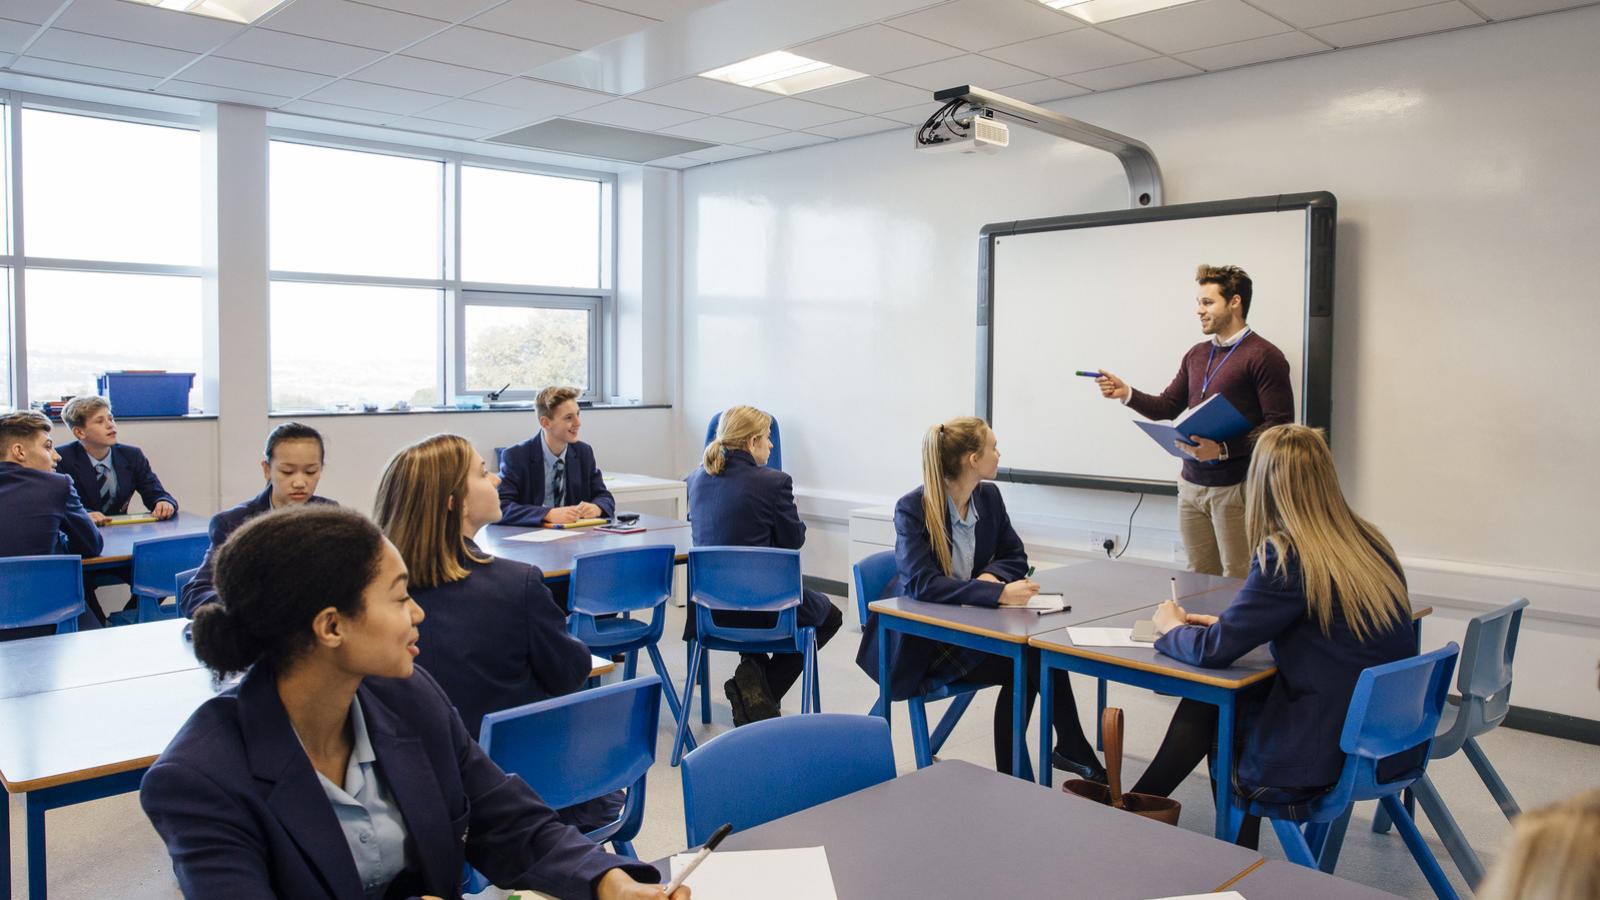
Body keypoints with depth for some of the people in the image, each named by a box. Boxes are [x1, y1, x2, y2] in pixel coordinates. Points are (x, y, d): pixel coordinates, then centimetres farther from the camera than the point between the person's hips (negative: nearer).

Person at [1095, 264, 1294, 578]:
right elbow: (1167, 407, 16)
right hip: (1191, 485, 7)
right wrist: (1127, 394, 0)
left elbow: (1279, 426, -14)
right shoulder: (1196, 355, 14)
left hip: (1235, 489, -7)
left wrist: (1224, 449, -23)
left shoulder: (1263, 356, -8)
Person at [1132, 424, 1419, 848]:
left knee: (1205, 709, 13)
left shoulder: (1285, 555, -19)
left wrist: (1171, 626, 5)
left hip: (1333, 757, -7)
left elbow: (1213, 650, -15)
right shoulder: (1369, 541, 5)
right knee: (1208, 701, 15)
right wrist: (1226, 621, 14)